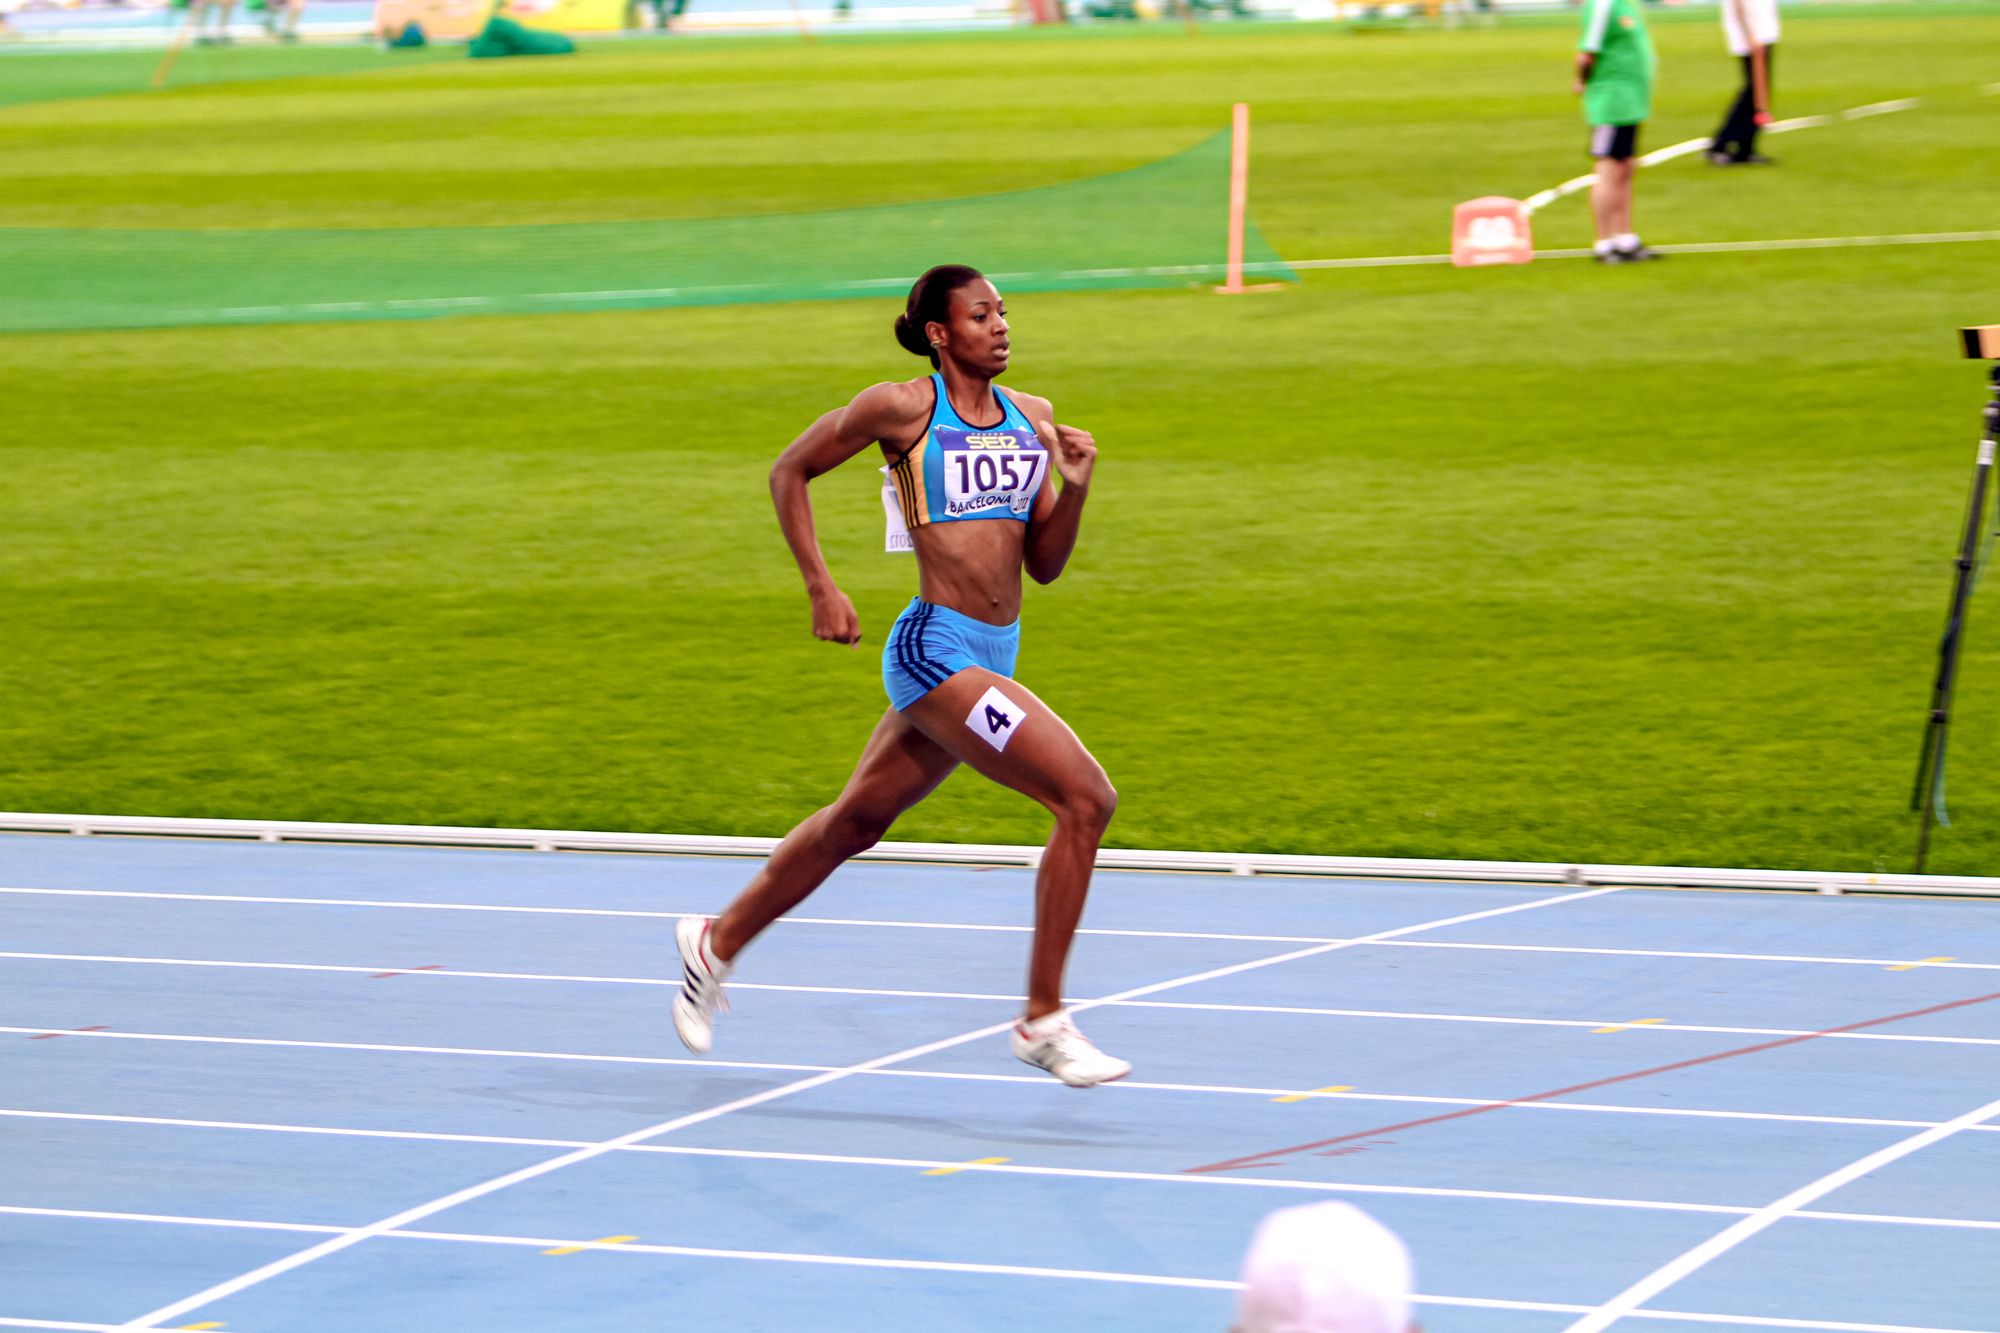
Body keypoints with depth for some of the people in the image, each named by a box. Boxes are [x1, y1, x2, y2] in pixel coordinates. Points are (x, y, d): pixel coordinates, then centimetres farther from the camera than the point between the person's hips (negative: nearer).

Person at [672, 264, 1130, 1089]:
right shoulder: (902, 408, -8)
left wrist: (1074, 489, -5)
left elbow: (1043, 565, 12)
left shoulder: (1032, 420, 10)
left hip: (990, 656, 8)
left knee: (855, 823, 21)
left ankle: (718, 943, 40)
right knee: (1086, 797, -17)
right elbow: (789, 471, 3)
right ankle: (1043, 1022, -10)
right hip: (936, 645, -8)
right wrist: (820, 588, -3)